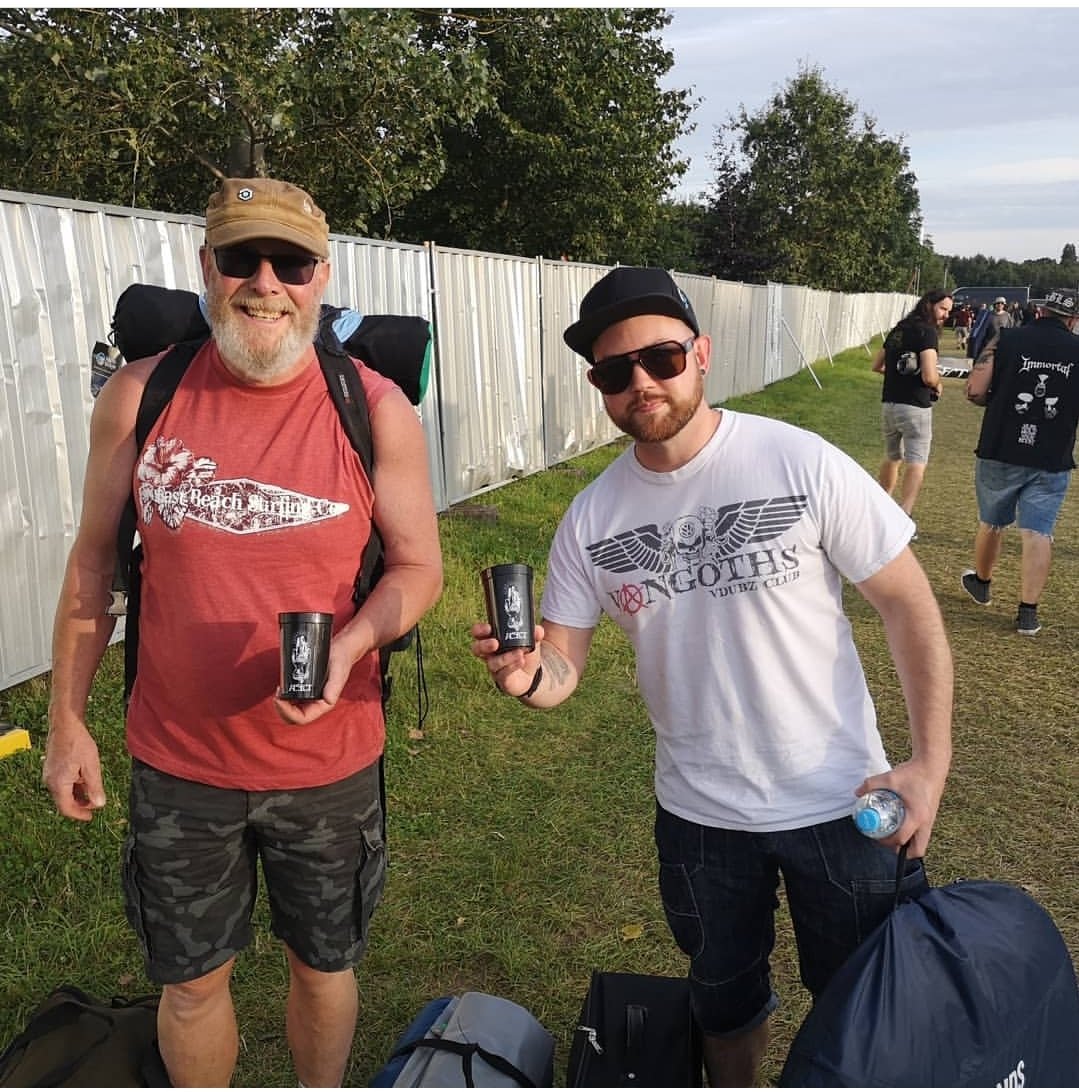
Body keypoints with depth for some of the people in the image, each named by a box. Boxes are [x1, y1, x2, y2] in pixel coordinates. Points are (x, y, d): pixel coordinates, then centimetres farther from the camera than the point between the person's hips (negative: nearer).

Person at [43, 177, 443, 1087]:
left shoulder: (377, 412, -11)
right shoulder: (140, 395, -7)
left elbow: (419, 567, -4)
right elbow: (95, 559, 2)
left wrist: (347, 645, -24)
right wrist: (68, 720, 5)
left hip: (329, 763, -1)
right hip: (178, 762, 1)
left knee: (323, 964, 20)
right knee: (190, 980, 20)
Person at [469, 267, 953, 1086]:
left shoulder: (802, 465, -17)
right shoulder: (591, 518, -6)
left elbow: (908, 603, -11)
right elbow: (562, 670, -5)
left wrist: (931, 762, -17)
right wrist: (526, 675, -28)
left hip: (842, 802, -2)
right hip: (699, 812, 3)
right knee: (725, 1000, 26)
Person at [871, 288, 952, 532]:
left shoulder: (898, 329, 12)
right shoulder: (927, 332, -12)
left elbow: (877, 365, 21)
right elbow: (929, 376, -20)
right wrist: (938, 384, 1)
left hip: (888, 404, 8)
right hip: (915, 407, -7)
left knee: (892, 458, 23)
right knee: (916, 464, -5)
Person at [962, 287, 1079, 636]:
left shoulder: (1006, 340, -4)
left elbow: (975, 390, -8)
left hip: (999, 453, 0)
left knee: (991, 524, 18)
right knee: (1038, 533, 2)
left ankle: (981, 584, 39)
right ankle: (1028, 612, -2)